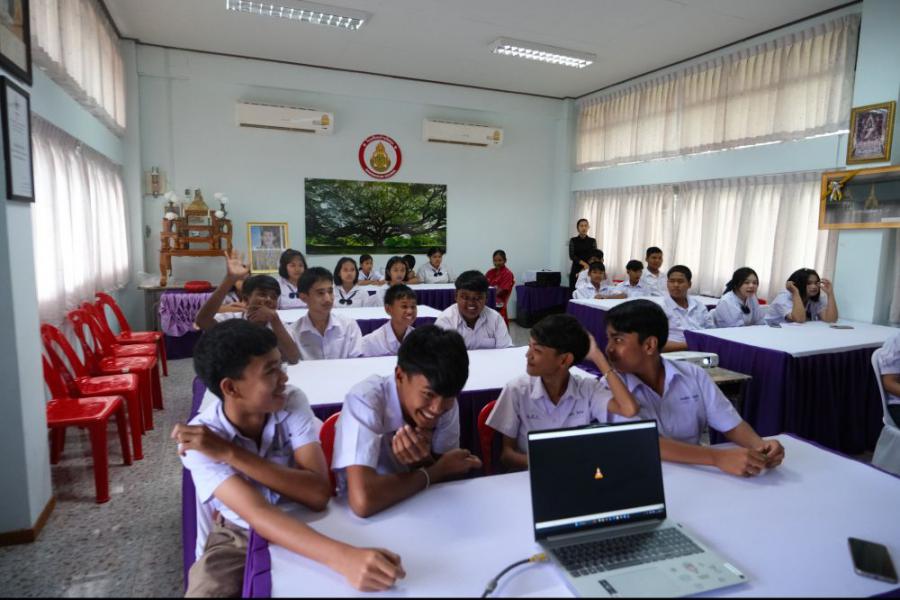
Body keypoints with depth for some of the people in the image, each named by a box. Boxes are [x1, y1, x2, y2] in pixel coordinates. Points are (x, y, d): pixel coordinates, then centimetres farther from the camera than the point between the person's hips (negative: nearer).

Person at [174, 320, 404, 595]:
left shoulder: (291, 402, -18)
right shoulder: (199, 438, -22)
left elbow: (319, 493, -26)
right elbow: (257, 513, -35)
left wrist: (231, 454, -31)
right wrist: (343, 557, -50)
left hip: (302, 528, 1)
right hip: (240, 537, -1)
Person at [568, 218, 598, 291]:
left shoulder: (592, 241, 8)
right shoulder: (573, 240, 4)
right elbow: (572, 256, -7)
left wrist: (599, 259, -23)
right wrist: (584, 263, -21)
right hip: (576, 270, -1)